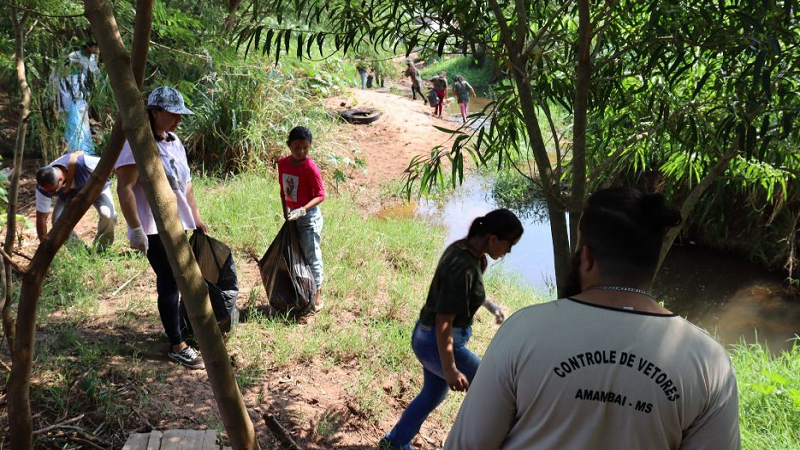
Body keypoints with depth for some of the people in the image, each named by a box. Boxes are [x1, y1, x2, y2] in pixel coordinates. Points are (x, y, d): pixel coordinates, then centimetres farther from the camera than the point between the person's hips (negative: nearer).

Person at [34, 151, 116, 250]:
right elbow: (41, 218, -23)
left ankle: (101, 250, -5)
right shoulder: (43, 187, -31)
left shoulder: (80, 163, -43)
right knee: (58, 221, -23)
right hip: (69, 194, 3)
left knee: (107, 214, -30)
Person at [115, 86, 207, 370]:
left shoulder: (173, 141, 11)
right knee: (170, 283, -3)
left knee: (172, 282, 15)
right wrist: (135, 229, -21)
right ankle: (177, 347, 7)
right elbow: (125, 188, -19)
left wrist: (195, 217, 19)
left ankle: (176, 328, 28)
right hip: (154, 228, -8)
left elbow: (185, 182, 20)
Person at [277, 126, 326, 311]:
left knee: (312, 256, 1)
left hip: (309, 217, -7)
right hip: (292, 216, 7)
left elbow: (320, 195, -19)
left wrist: (302, 210, -30)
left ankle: (317, 296, 13)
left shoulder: (310, 167, -20)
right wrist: (285, 210, 2)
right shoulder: (282, 163, 0)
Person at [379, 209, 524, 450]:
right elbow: (443, 322, -28)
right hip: (437, 344, -10)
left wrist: (489, 304, 24)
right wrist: (450, 370, -26)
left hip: (429, 338, 10)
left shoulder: (463, 248, -1)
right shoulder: (463, 268, -29)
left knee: (433, 394, 28)